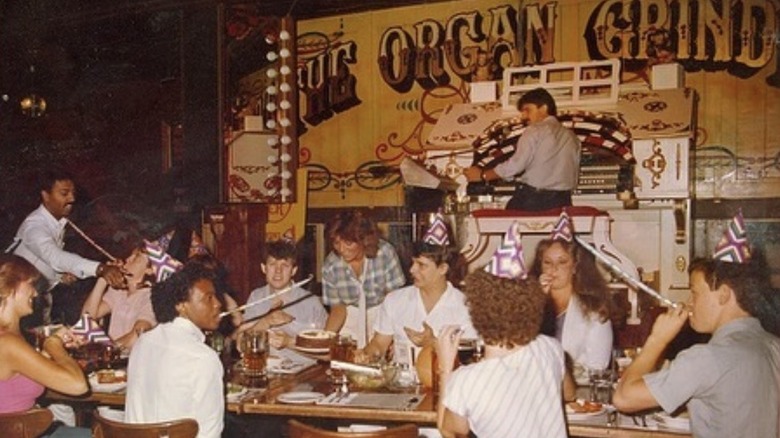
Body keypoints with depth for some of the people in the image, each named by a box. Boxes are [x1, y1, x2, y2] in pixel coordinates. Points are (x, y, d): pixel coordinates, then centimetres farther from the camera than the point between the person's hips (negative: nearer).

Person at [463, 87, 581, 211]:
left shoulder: (535, 131, -5)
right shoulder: (571, 136, 15)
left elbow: (515, 165, -13)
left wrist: (482, 175, -3)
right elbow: (574, 174, 14)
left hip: (533, 197, -6)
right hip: (562, 201, 6)